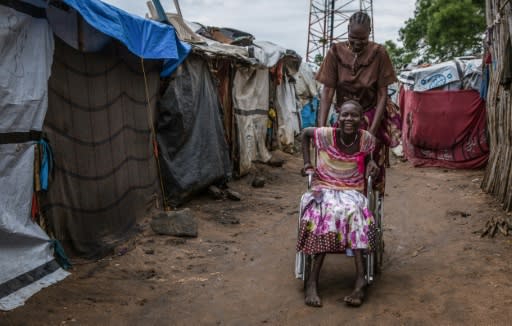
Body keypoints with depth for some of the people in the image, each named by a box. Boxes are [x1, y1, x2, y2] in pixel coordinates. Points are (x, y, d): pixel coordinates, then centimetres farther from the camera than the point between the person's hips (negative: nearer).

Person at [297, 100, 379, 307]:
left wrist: (371, 164, -2)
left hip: (352, 193, 1)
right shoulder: (325, 134, -8)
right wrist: (307, 164, 8)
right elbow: (305, 132, 13)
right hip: (324, 189, -1)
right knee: (330, 212, -34)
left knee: (351, 211, -34)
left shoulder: (367, 139, -4)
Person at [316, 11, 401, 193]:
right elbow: (327, 92, -10)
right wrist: (321, 126, -18)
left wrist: (372, 130, -17)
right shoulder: (336, 52, -10)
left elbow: (382, 95, -10)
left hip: (372, 115, -1)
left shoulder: (378, 53, -12)